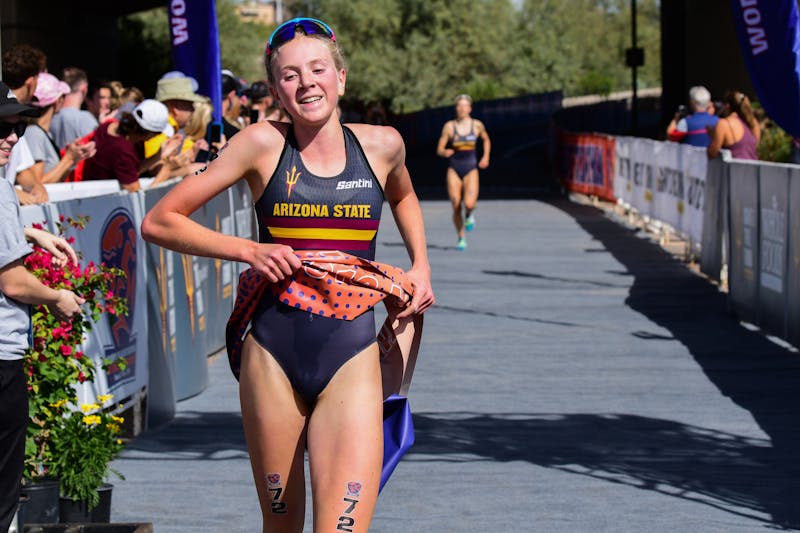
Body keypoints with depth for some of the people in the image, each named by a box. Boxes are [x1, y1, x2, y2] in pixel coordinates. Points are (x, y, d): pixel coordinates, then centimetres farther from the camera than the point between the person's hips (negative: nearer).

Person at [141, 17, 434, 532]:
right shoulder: (264, 143, -2)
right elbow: (159, 222, 1)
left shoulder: (381, 144, 5)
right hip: (274, 357, 0)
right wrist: (248, 250, -7)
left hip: (351, 358, 0)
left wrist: (421, 265, 18)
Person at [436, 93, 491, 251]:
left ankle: (469, 215, 15)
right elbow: (439, 150, 0)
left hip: (471, 170, -1)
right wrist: (445, 152, -22)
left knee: (469, 204, -22)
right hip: (454, 170, 1)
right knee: (456, 207, -2)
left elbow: (486, 139, 23)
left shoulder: (477, 125, 2)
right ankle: (461, 238, 19)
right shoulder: (449, 126, -1)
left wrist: (486, 157, 11)